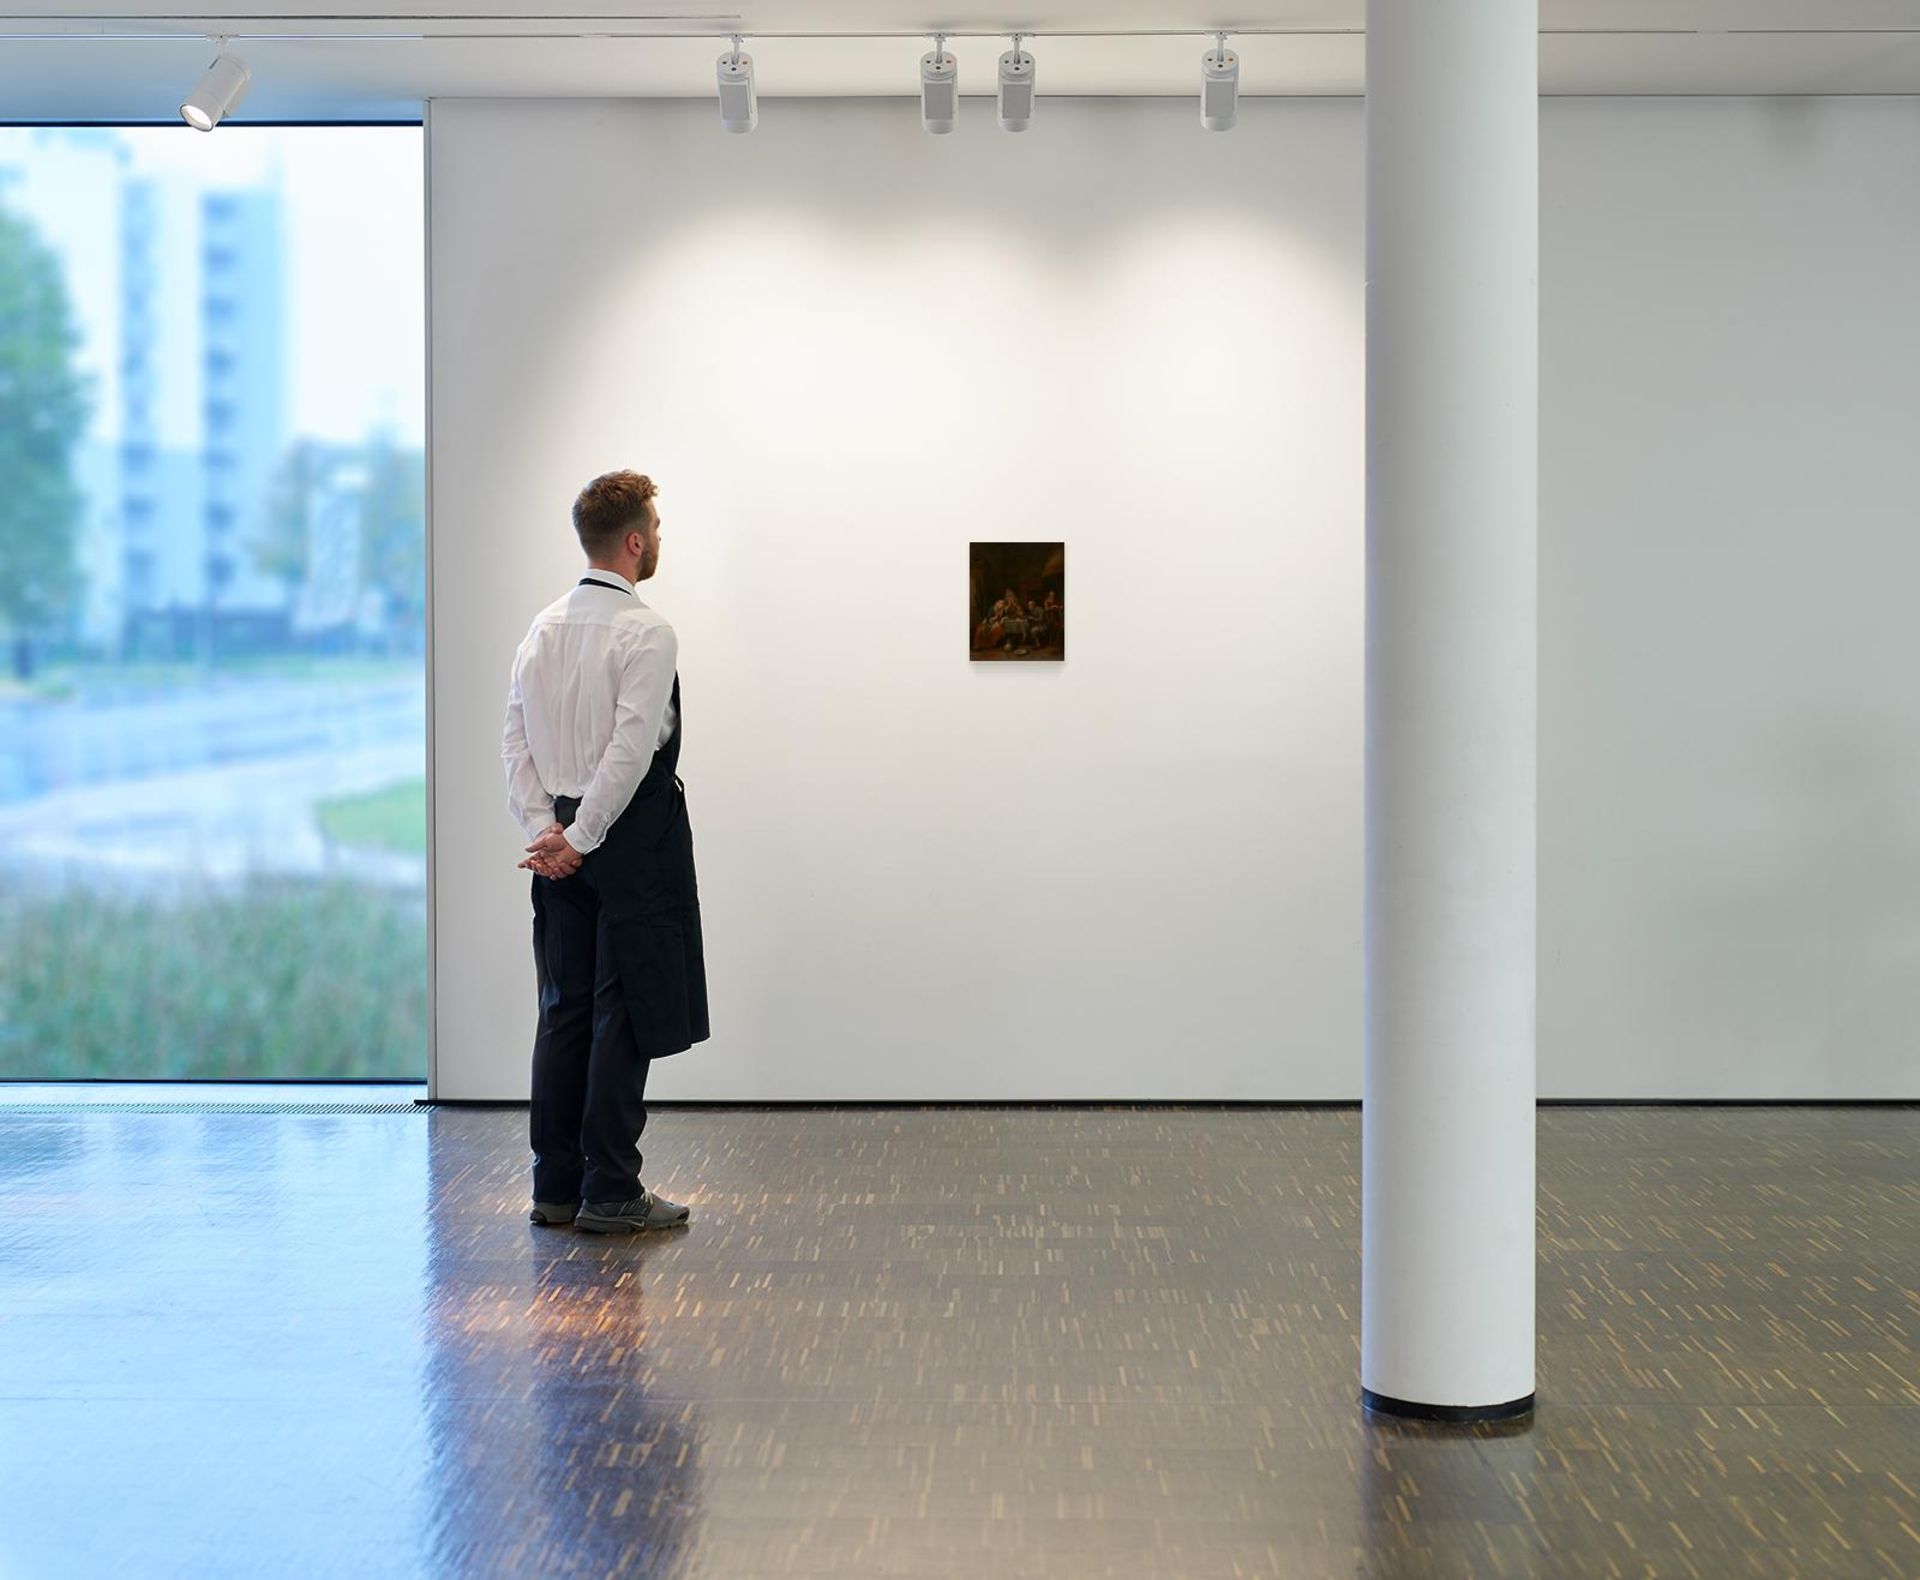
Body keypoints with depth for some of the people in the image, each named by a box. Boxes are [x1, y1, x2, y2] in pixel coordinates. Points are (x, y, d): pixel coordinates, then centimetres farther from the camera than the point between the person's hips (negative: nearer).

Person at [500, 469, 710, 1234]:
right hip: (633, 839, -7)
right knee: (625, 1013, -2)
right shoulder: (645, 632, -13)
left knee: (565, 1010, 11)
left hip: (562, 841, 7)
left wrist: (545, 829, 2)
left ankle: (555, 1187, 16)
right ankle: (610, 1192, 1)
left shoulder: (544, 627, 10)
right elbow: (631, 749, -19)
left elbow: (516, 738, 7)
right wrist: (577, 838, -14)